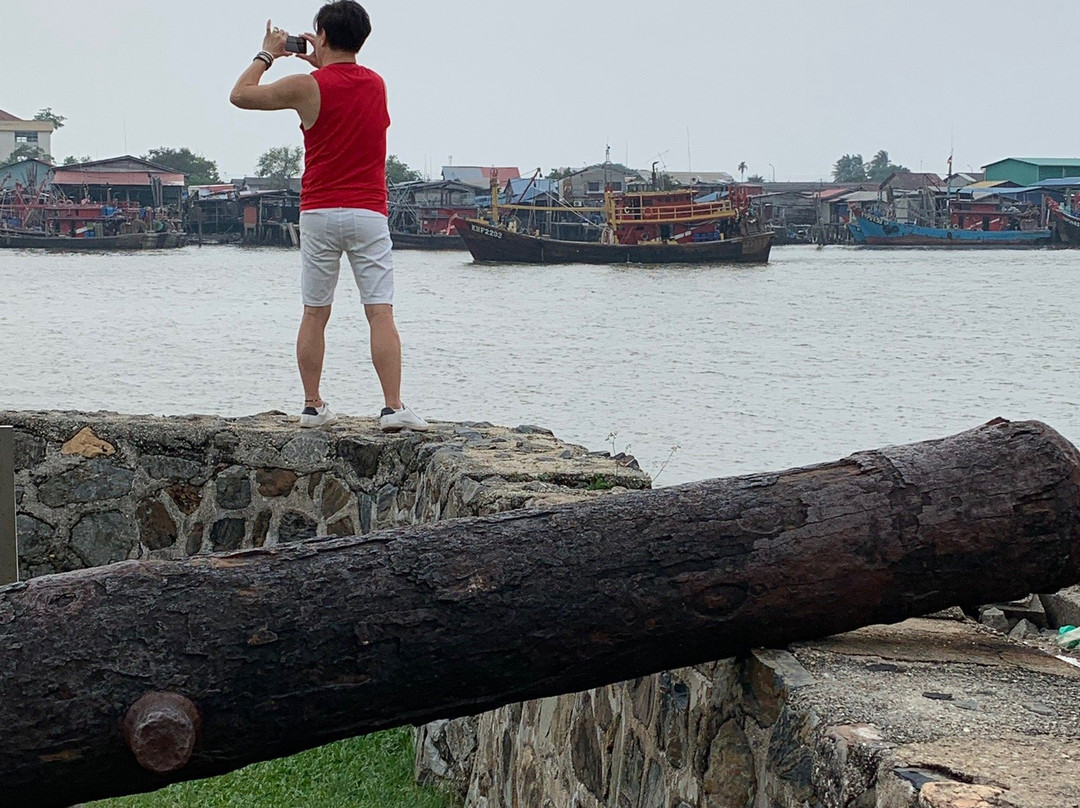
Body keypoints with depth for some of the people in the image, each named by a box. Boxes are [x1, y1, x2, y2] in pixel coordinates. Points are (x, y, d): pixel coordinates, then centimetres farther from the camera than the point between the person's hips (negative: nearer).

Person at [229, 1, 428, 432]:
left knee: (314, 314, 9)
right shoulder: (377, 84, 7)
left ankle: (313, 406, 12)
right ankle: (393, 408, -13)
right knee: (380, 313, -5)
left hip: (319, 214, -1)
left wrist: (267, 54, 19)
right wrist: (321, 65, 30)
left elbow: (241, 95, 7)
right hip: (368, 214, 1)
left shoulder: (307, 87, -5)